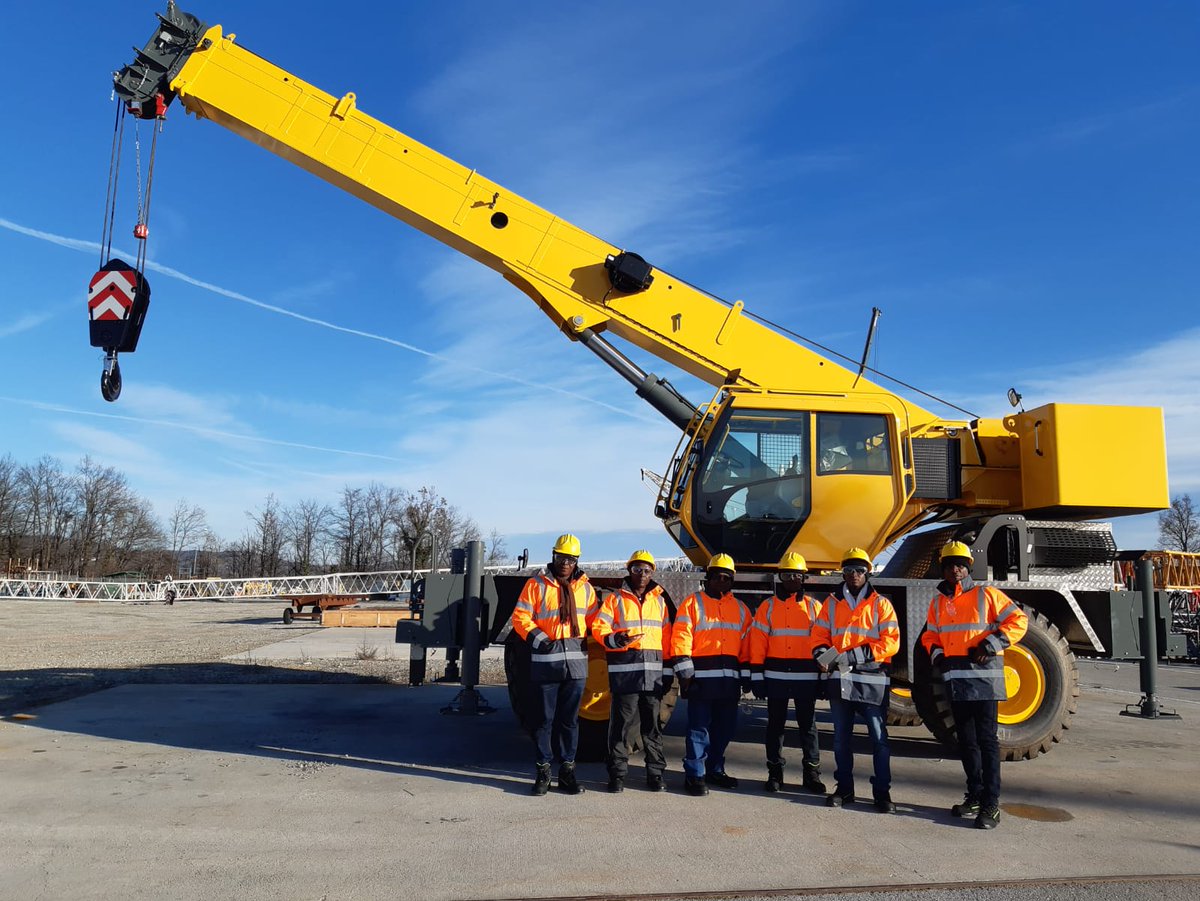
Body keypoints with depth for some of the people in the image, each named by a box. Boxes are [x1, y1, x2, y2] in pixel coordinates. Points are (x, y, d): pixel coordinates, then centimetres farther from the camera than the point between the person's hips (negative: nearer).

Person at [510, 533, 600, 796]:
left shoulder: (585, 588, 12)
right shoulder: (536, 585, 1)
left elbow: (593, 620, 14)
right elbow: (520, 617, -3)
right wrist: (539, 638, -15)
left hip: (576, 661, 3)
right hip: (545, 660, -3)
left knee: (570, 719, 9)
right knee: (544, 718, 3)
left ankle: (567, 769, 18)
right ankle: (543, 769, 14)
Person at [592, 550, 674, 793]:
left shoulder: (659, 601, 16)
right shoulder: (614, 599, 5)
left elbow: (666, 637, 16)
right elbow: (599, 628, -3)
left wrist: (667, 671, 12)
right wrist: (616, 640, -22)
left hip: (654, 669, 3)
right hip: (624, 667, -3)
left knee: (652, 723, 8)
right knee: (622, 721, -1)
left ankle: (655, 773, 17)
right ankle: (617, 773, 8)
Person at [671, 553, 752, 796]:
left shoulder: (740, 609, 16)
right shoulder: (692, 603, 1)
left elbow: (746, 644, 15)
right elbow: (681, 637, -7)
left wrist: (746, 675, 10)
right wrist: (684, 671, -13)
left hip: (729, 678, 5)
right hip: (701, 677, -5)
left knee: (725, 727, 12)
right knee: (699, 727, -5)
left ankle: (715, 770, 26)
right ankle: (695, 774, 2)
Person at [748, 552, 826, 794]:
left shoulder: (815, 607, 6)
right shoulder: (768, 607, 5)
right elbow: (757, 643, 2)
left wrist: (824, 674, 1)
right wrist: (757, 676, -3)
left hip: (807, 676, 0)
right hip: (776, 676, 0)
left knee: (808, 725, 8)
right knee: (775, 725, 8)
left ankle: (812, 772, 18)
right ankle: (775, 772, 18)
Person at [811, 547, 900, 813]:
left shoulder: (880, 604, 2)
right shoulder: (832, 603, 11)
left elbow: (891, 641, -7)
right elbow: (819, 634, 10)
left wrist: (860, 654, -17)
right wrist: (822, 653, -13)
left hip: (872, 679, -3)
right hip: (839, 678, 3)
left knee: (879, 738, -1)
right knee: (841, 738, 11)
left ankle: (882, 792, 10)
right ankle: (844, 789, 22)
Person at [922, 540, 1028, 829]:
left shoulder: (986, 595, -3)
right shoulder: (938, 601, 13)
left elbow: (1018, 620, -4)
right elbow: (930, 635, 23)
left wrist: (991, 645, -13)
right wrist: (937, 654, 5)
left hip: (983, 676, -6)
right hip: (955, 679, 6)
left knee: (986, 739, -5)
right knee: (966, 740, 12)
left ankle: (991, 805, -2)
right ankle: (975, 797, 23)